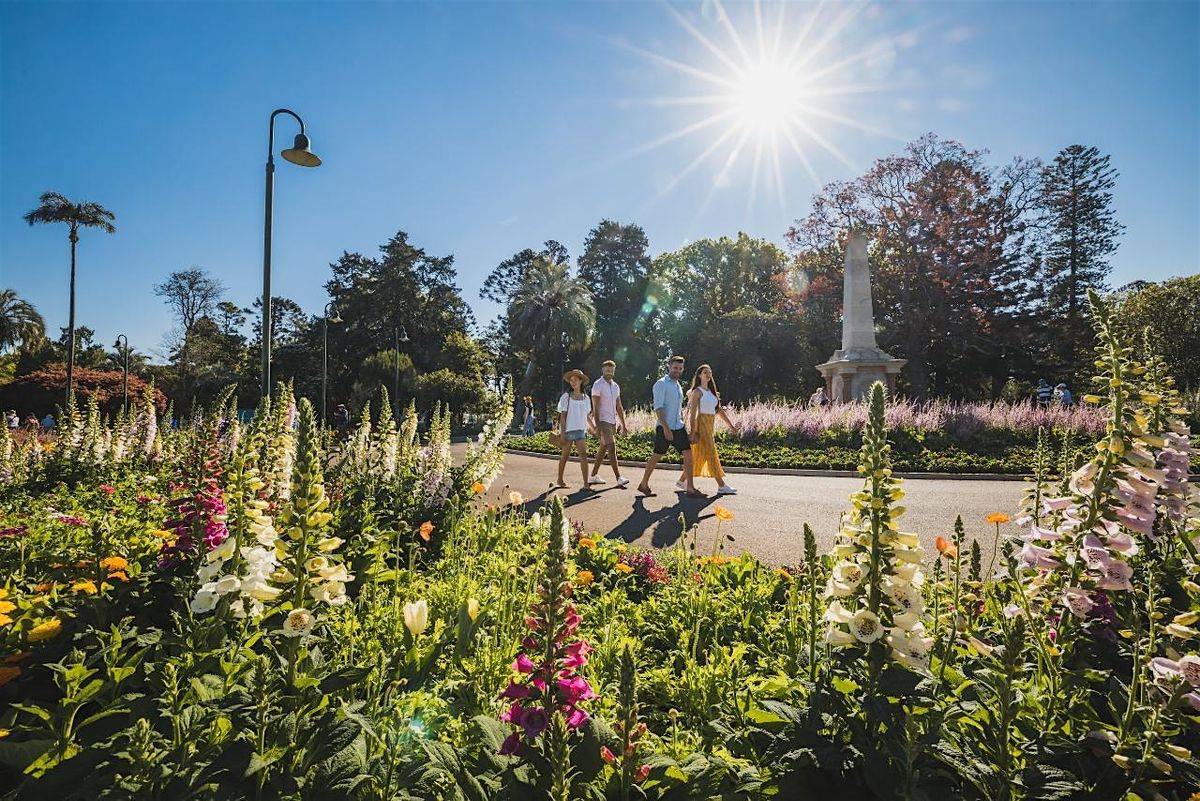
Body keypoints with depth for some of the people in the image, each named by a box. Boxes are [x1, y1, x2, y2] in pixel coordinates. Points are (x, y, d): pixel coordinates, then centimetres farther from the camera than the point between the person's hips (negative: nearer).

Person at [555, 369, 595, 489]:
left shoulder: (585, 398, 9)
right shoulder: (566, 397, -2)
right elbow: (563, 416, -4)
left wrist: (594, 429, 19)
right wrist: (562, 433, -9)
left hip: (581, 430, 3)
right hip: (568, 430, -3)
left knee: (583, 455, -7)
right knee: (565, 456, 7)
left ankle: (586, 483, -9)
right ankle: (560, 480, 23)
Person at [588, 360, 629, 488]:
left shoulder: (615, 386, 14)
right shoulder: (598, 385, -9)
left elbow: (619, 407, 17)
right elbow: (595, 408, -13)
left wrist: (623, 424, 14)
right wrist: (597, 426, -19)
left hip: (613, 422, 8)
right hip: (603, 421, -8)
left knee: (603, 449, 11)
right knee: (612, 448, -13)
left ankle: (593, 476, 20)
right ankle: (619, 478, -14)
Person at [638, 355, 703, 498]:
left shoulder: (678, 386, 17)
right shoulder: (661, 384, -8)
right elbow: (658, 408, -16)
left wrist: (682, 424, 21)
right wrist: (666, 428, -22)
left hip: (678, 427, 7)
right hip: (664, 427, -7)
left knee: (688, 453, -2)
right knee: (657, 456, 1)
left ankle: (690, 488, 1)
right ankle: (644, 485, 16)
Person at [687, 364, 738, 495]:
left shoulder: (712, 391, 16)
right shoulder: (697, 392, -7)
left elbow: (719, 409, 17)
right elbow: (693, 413, -12)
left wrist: (730, 424, 12)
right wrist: (693, 432, -18)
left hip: (711, 426, 8)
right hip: (701, 424, -8)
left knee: (699, 455, 11)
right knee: (710, 454, -8)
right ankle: (721, 486, -7)